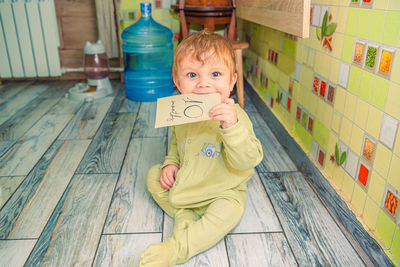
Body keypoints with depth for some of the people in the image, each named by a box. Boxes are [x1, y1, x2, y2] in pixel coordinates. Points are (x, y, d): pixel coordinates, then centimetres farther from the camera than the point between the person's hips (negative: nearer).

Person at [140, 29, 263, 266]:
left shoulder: (233, 116, -26)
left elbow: (247, 161, -36)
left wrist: (232, 126, -50)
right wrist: (171, 163, -5)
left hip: (221, 190, -5)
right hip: (185, 183, 6)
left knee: (229, 211, -31)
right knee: (154, 176, 3)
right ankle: (184, 216, -6)